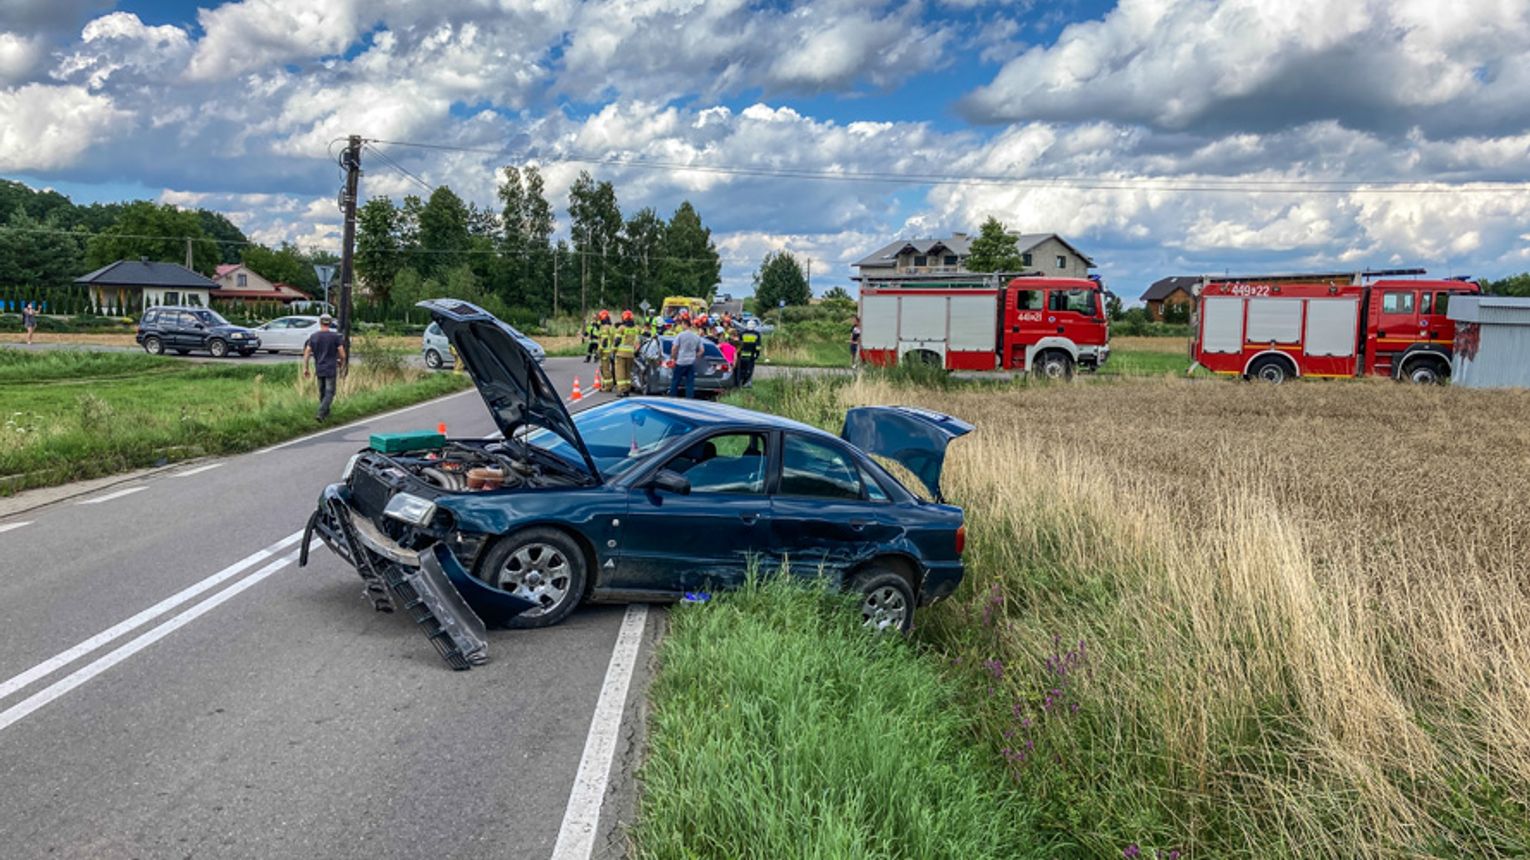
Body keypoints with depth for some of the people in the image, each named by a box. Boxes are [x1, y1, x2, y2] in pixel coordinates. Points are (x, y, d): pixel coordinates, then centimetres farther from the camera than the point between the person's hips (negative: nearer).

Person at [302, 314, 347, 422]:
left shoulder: (313, 336, 2)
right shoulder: (335, 336, -6)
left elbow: (307, 353, -1)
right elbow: (342, 354, -8)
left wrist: (305, 368, 5)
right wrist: (342, 365, 10)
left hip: (319, 369, 4)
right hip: (331, 370, -4)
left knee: (322, 392, 18)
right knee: (329, 393, -1)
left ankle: (326, 414, 30)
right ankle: (320, 414, -18)